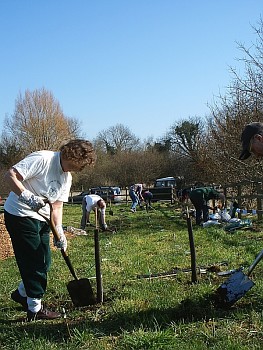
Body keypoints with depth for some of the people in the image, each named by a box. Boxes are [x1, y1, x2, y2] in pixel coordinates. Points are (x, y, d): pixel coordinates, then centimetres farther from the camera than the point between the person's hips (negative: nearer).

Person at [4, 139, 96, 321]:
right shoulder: (42, 159, -18)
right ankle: (35, 309, 11)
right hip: (20, 215, -9)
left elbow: (57, 206, 8)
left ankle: (22, 293, 34)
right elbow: (10, 175, -23)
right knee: (34, 262, -3)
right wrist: (27, 197, -34)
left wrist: (59, 231, -4)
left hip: (41, 219, 9)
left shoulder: (67, 177, 8)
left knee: (44, 262, 12)